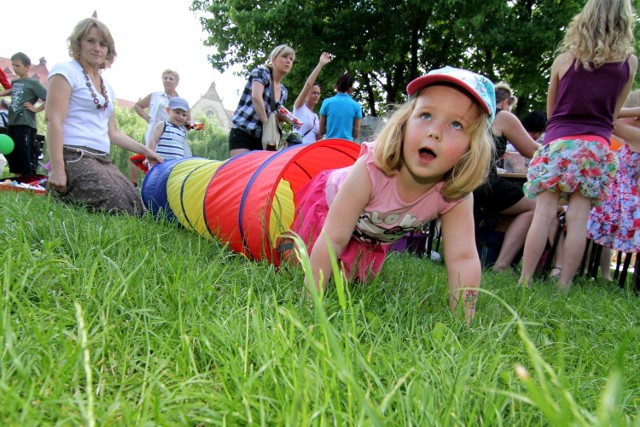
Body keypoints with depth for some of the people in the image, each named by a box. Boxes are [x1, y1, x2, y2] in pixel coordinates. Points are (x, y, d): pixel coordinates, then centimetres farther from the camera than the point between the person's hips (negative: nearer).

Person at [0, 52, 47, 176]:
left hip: (26, 125, -8)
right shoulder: (14, 82, 14)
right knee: (13, 156, 12)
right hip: (12, 124, 8)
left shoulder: (33, 83, -6)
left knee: (26, 156, -7)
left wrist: (36, 109, -11)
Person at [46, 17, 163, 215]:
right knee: (121, 209, -23)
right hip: (74, 156, -7)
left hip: (102, 160, 8)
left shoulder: (106, 86, 23)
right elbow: (54, 121, -9)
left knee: (138, 208, -11)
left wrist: (145, 150, 17)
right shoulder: (66, 71, 1)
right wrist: (57, 169, -18)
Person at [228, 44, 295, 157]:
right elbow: (256, 97, -18)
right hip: (242, 133, -6)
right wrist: (267, 123, -18)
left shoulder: (284, 91, 16)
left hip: (261, 138, 6)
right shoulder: (261, 72, -2)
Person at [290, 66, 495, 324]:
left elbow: (463, 258, -34)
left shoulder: (456, 195, -34)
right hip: (329, 202, -3)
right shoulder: (372, 170, -44)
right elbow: (333, 239, -41)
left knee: (353, 278, 16)